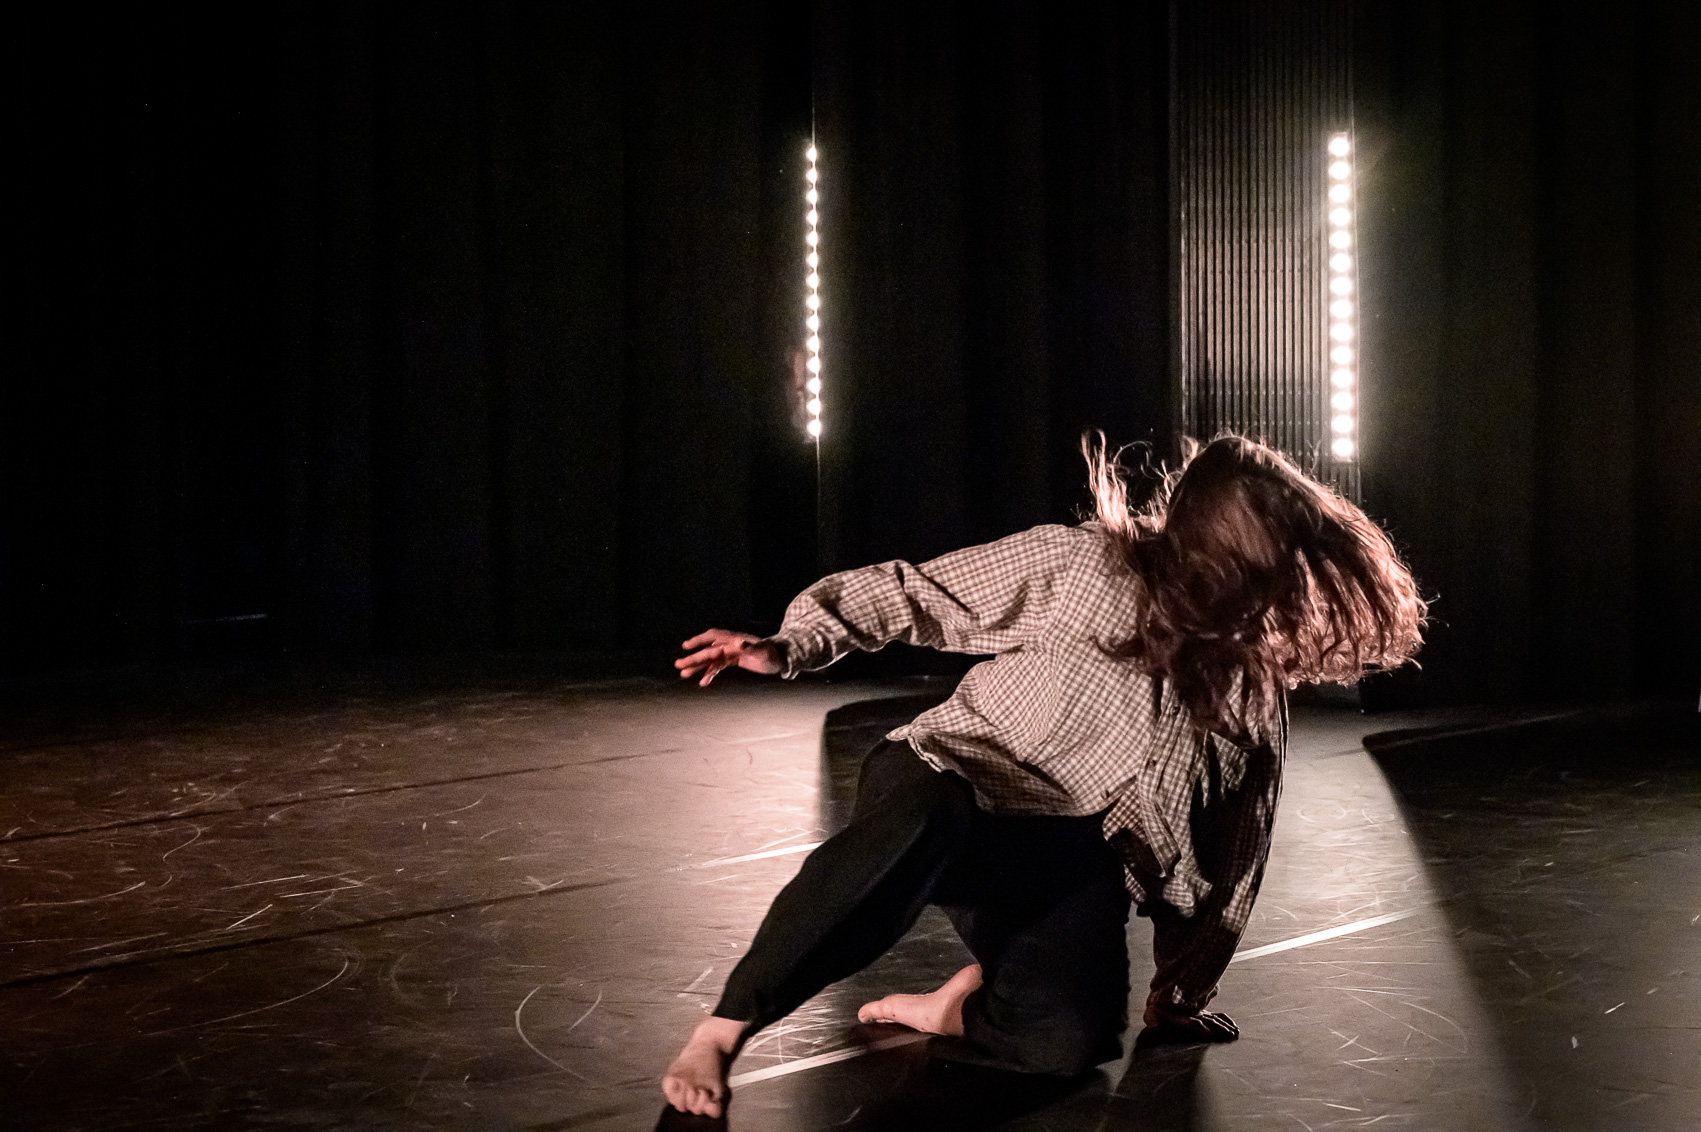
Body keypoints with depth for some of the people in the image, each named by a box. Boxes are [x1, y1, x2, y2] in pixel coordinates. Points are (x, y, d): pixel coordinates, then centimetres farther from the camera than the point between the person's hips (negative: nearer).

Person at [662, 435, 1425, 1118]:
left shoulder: (1255, 684, 3)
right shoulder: (1076, 568, -10)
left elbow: (1230, 844, 13)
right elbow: (911, 593, -5)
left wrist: (1181, 990, 17)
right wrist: (789, 648, -20)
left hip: (1072, 853, 3)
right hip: (954, 783, -3)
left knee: (1069, 1038, -29)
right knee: (921, 819, -43)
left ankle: (957, 1005, 5)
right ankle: (719, 1033, -32)